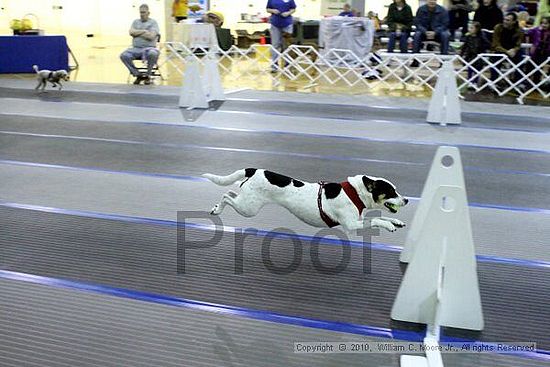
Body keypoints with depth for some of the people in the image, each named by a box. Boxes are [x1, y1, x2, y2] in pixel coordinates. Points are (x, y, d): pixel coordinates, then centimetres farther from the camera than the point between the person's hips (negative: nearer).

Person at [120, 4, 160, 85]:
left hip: (149, 48, -4)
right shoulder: (136, 22, 20)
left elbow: (151, 36, -10)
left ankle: (147, 75, -14)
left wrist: (137, 33, -1)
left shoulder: (153, 22, 6)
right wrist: (144, 31, -3)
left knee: (153, 54, -40)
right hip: (136, 48, 4)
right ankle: (138, 75, -9)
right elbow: (131, 32, 2)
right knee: (124, 55, -25)